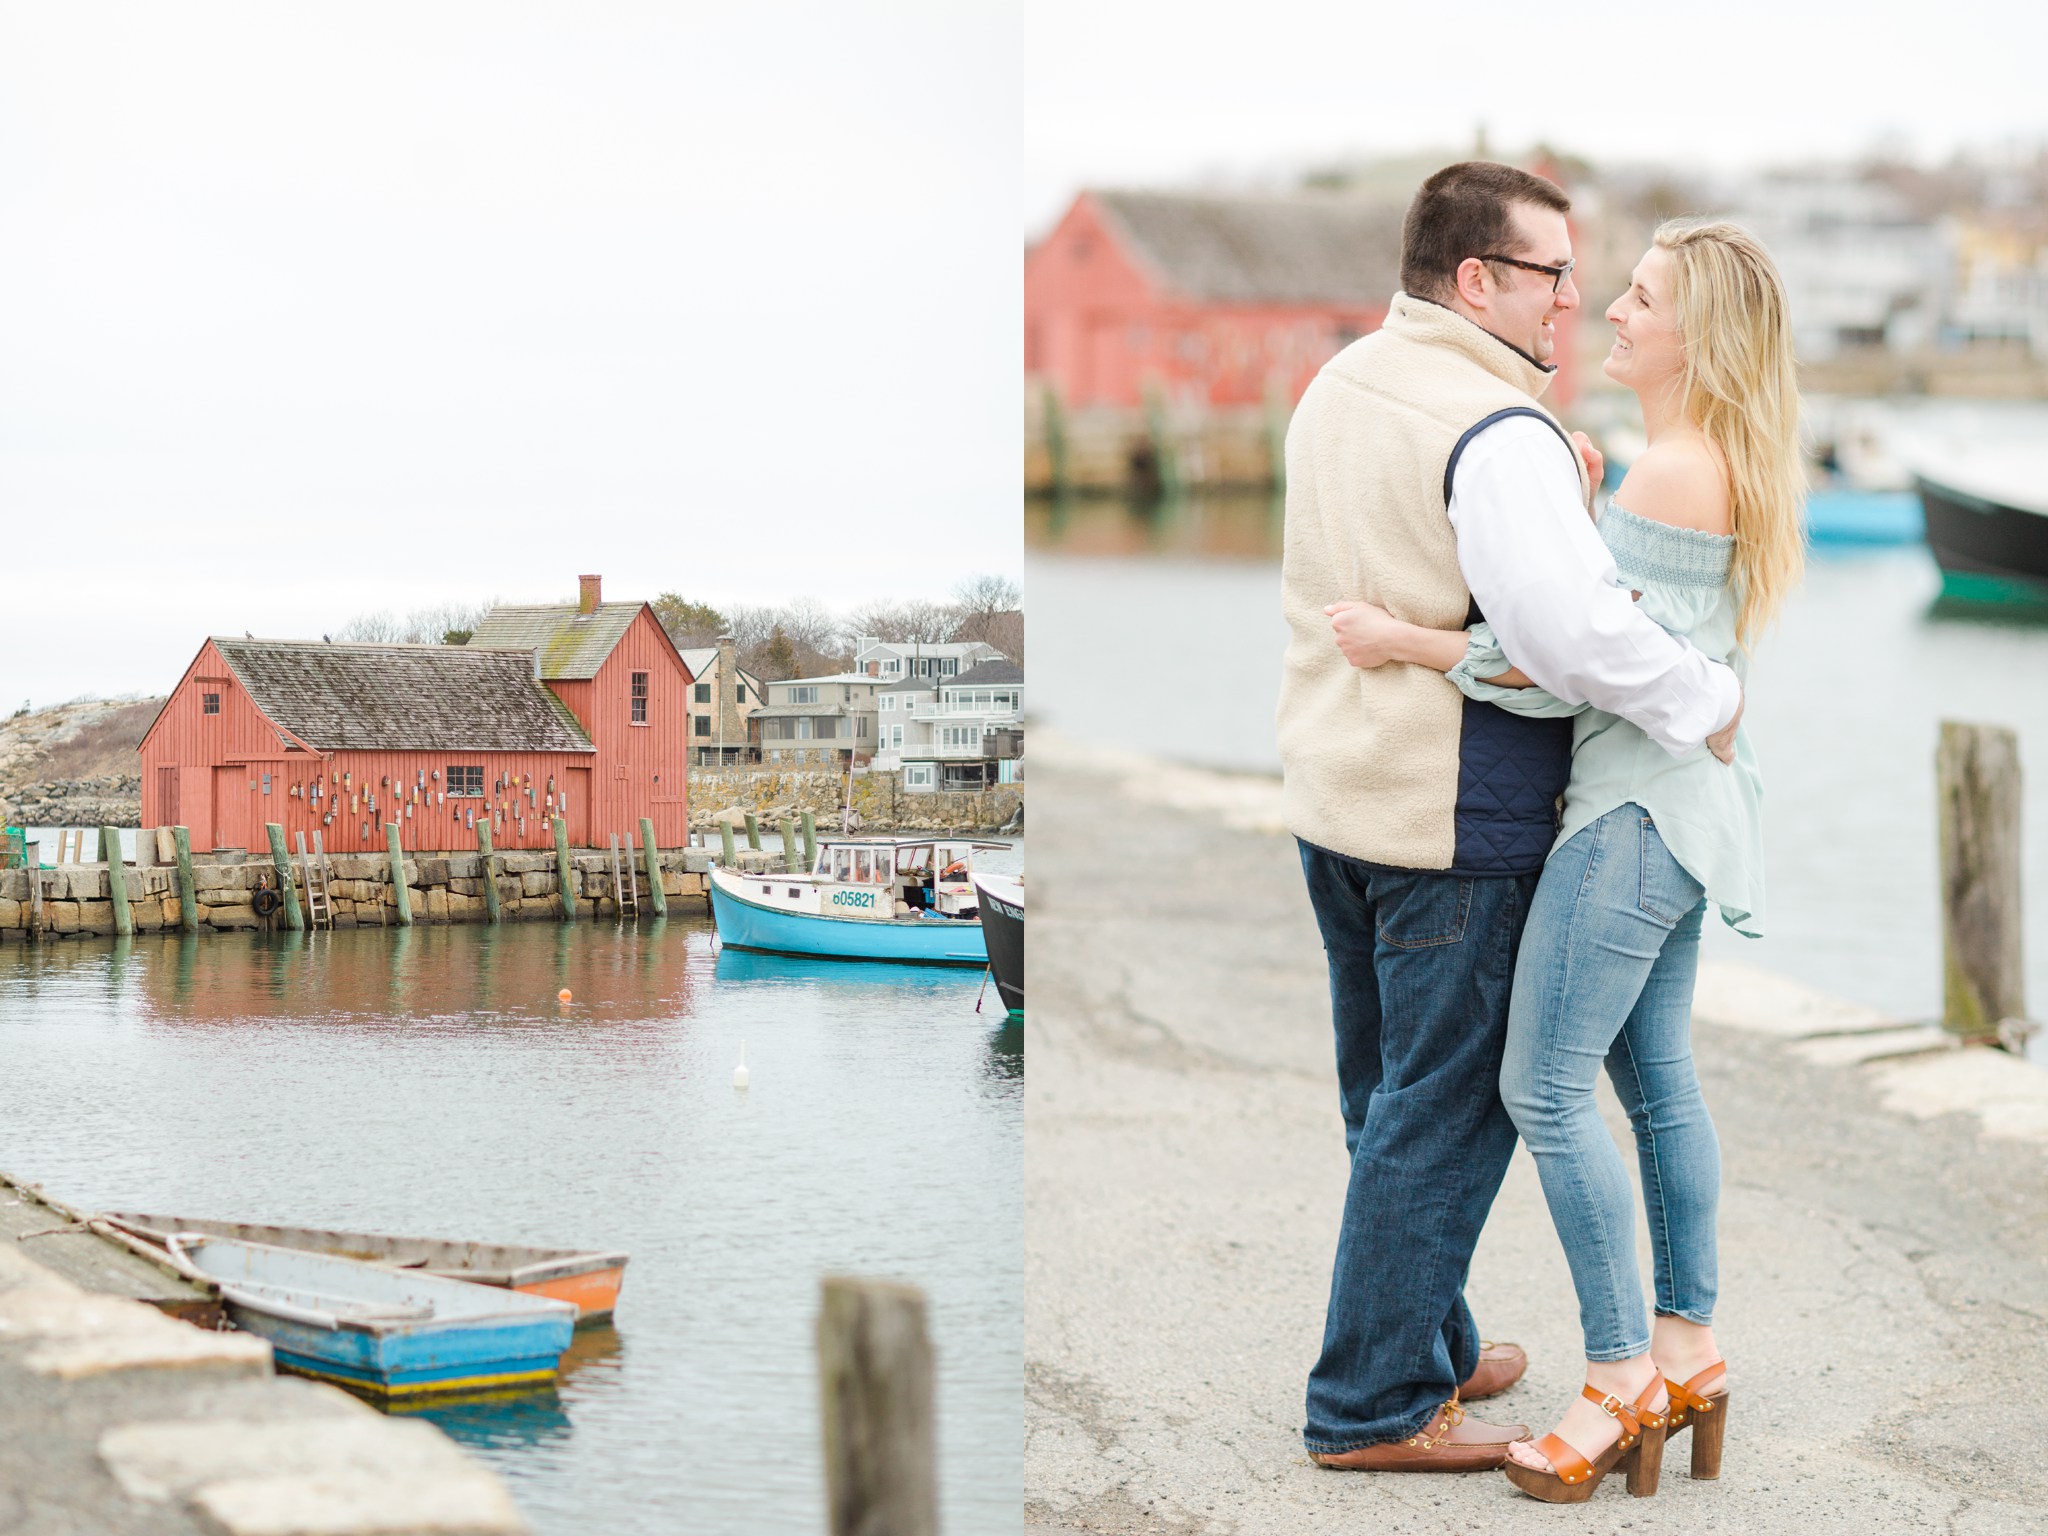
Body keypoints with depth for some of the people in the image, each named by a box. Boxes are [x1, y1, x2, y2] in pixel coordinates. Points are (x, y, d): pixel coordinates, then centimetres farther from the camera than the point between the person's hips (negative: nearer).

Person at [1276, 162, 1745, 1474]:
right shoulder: (1496, 430, -21)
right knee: (1450, 1112, 0)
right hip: (1458, 825, -9)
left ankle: (1431, 1348, 32)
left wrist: (1562, 503, 5)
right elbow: (1571, 629, -31)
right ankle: (1374, 1404, 6)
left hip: (1336, 798, 9)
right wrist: (1711, 699, -18)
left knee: (1394, 1102, 19)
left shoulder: (1342, 386, 9)